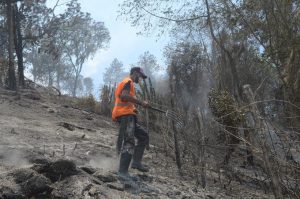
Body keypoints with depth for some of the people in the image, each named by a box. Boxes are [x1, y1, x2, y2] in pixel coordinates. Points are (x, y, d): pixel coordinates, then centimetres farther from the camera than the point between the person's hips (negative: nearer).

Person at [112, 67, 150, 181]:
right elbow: (124, 96, -21)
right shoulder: (128, 81, -2)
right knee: (129, 143, -17)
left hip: (126, 116, 10)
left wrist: (133, 108, 20)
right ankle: (123, 171, -21)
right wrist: (141, 102, -17)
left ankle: (136, 162, 2)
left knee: (144, 136, 10)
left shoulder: (124, 82, 29)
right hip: (126, 115, -10)